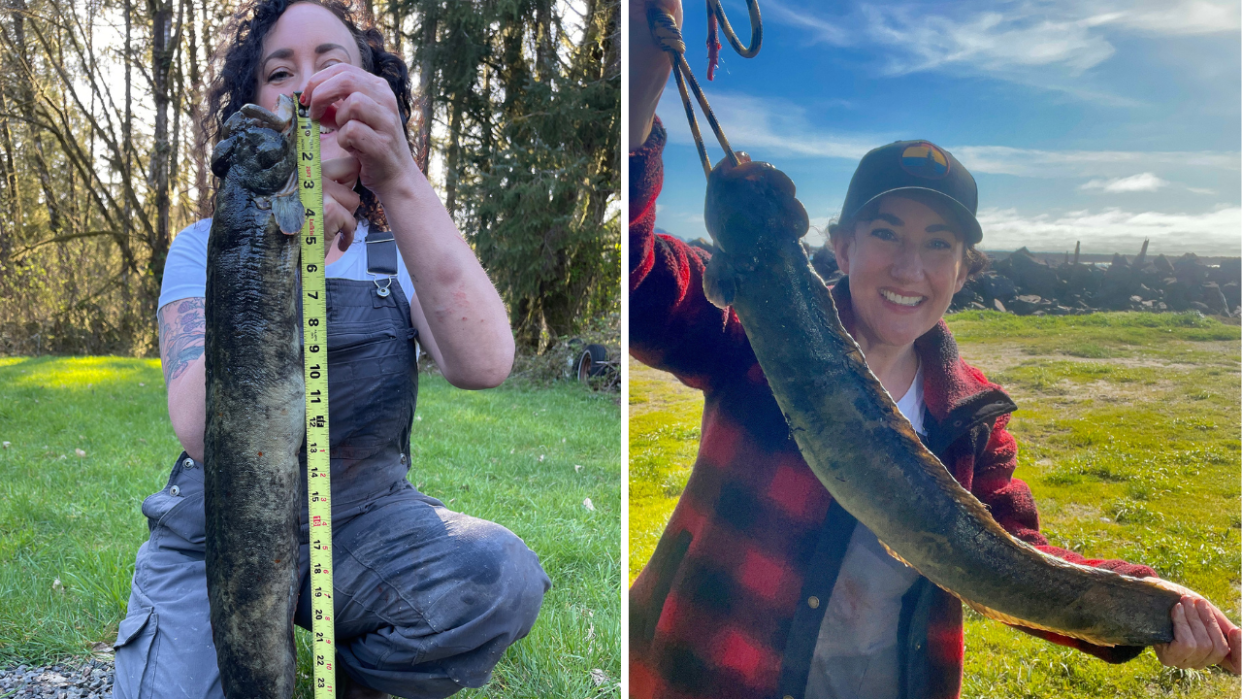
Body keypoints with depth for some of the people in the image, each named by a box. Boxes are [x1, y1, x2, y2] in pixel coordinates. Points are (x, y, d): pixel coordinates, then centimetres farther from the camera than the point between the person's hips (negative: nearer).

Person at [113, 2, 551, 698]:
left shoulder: (406, 250, 1)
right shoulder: (207, 247, -1)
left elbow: (484, 365, -24)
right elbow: (203, 429, -21)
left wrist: (399, 179, -34)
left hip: (369, 518, 1)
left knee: (503, 577, -27)